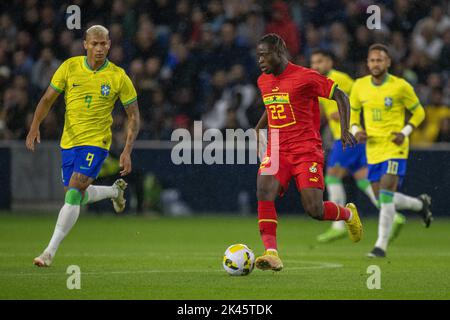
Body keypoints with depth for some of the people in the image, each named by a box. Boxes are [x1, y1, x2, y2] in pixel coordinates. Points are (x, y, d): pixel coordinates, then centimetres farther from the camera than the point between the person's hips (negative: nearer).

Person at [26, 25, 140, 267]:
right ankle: (115, 191, 45)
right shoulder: (70, 67, -2)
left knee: (73, 194, -19)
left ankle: (50, 251, -15)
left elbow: (134, 116, -1)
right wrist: (35, 126, -12)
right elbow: (48, 99, 5)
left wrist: (127, 151, -10)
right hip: (69, 141, 4)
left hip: (96, 141, -4)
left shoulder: (118, 77, -8)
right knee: (77, 197, 15)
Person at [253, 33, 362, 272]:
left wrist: (345, 130, -12)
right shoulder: (263, 81, 12)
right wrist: (257, 129, 27)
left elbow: (340, 96, -3)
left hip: (307, 151, -5)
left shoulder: (305, 77, -9)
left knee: (314, 210, -12)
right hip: (276, 151, 5)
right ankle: (271, 253, -26)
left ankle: (348, 214, 24)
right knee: (264, 191, -23)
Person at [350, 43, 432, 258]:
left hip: (395, 148, -5)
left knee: (386, 195, -18)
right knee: (383, 199, 9)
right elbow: (353, 111, 18)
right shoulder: (360, 86, 3)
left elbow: (419, 112, 4)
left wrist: (404, 132, -11)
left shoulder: (400, 86, -8)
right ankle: (421, 204, 37)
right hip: (373, 150, 5)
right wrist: (356, 131, -2)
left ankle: (381, 245, -13)